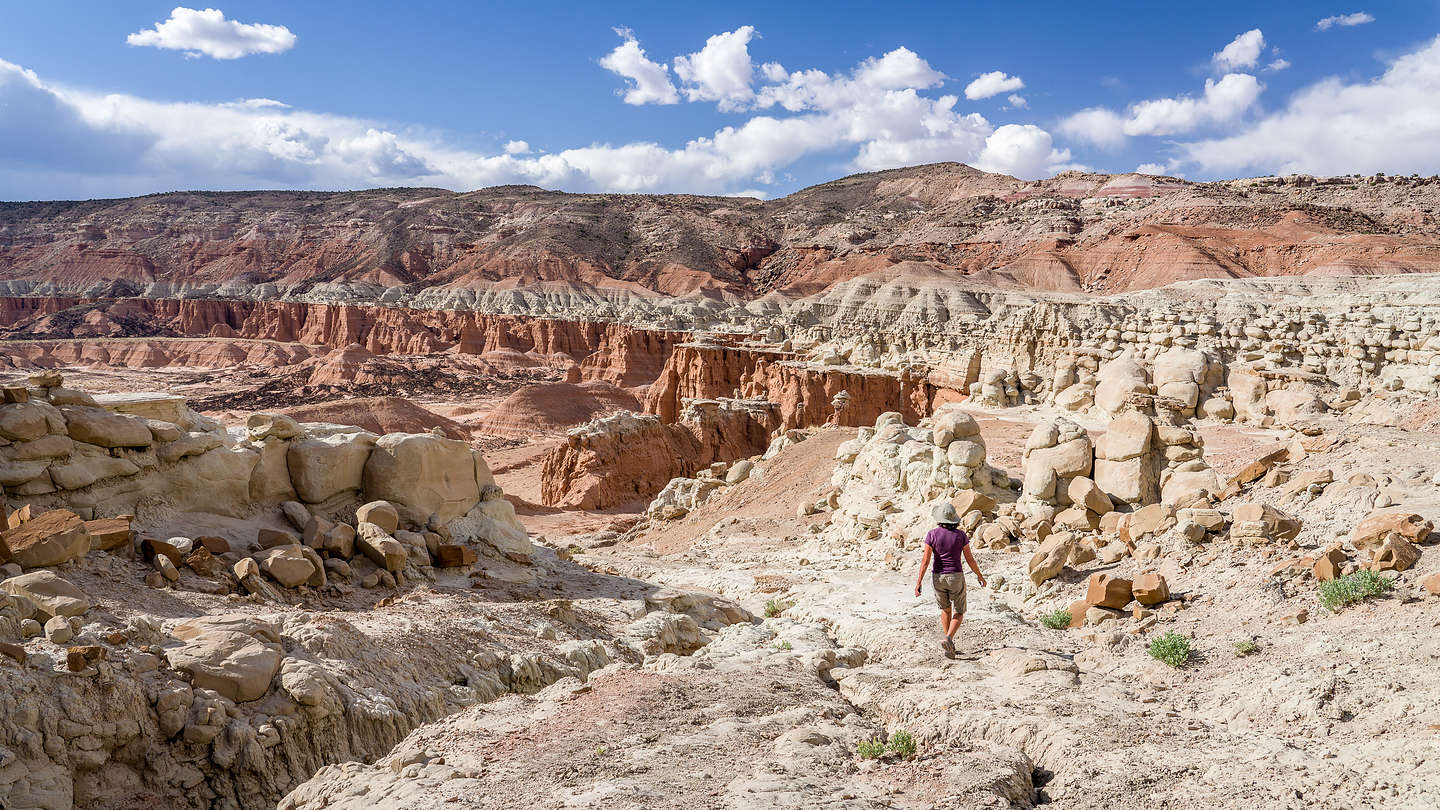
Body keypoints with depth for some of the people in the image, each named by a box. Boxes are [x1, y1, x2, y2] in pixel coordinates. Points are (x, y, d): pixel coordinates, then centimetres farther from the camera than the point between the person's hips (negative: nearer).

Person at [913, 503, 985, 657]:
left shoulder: (932, 534, -9)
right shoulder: (960, 535, -7)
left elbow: (926, 560, -11)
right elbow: (969, 559, -2)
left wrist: (919, 581, -7)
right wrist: (979, 575, 13)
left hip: (938, 578, 1)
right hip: (956, 577, -1)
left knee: (945, 609, 24)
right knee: (958, 614, 9)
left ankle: (949, 644, 24)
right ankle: (948, 639, -17)